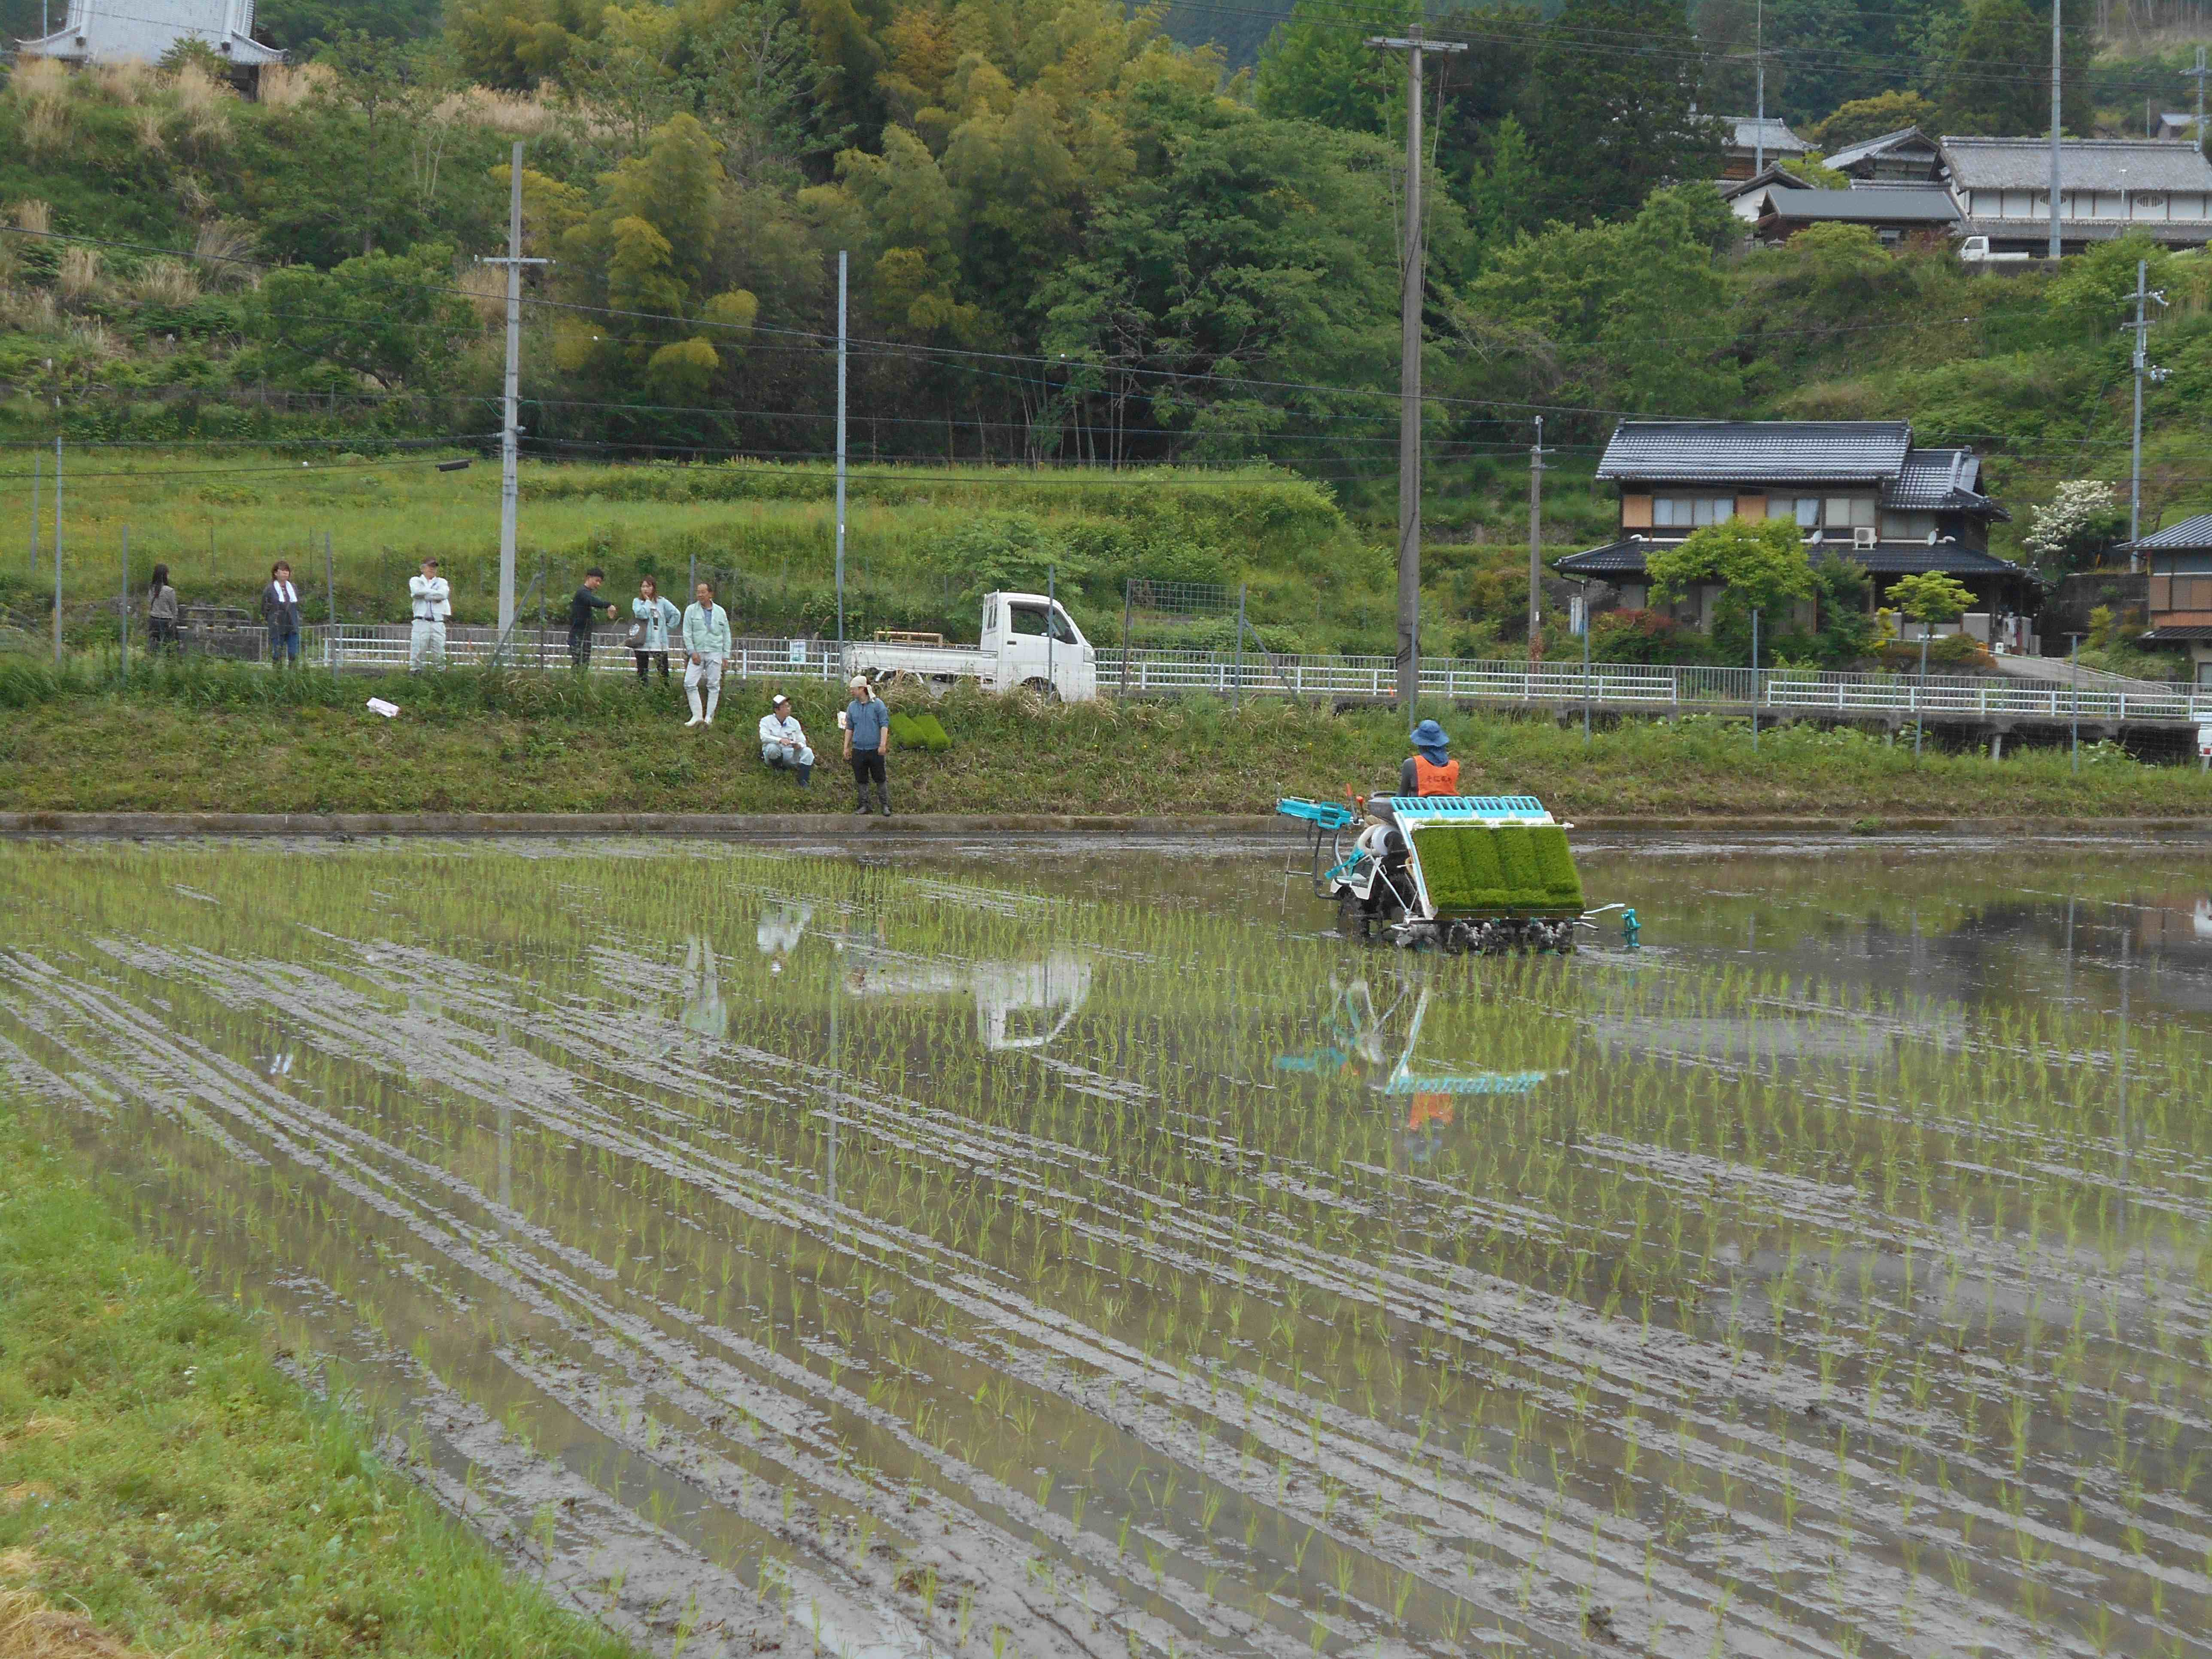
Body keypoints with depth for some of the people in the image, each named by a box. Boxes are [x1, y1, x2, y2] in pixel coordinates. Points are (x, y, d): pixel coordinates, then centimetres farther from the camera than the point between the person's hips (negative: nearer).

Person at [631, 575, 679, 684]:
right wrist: (648, 601, -5)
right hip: (643, 644, 0)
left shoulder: (662, 602, 5)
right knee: (642, 673, 4)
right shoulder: (637, 602, 4)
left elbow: (676, 614, 6)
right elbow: (642, 614, -15)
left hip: (660, 645, 0)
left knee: (664, 673, 0)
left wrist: (669, 626, 0)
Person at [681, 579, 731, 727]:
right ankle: (697, 716, -1)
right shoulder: (691, 610, 4)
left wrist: (726, 655, 5)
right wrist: (692, 652, -8)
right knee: (690, 684, -9)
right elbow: (687, 633, 1)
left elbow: (726, 635, 11)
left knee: (714, 685, 1)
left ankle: (709, 717, 8)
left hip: (715, 653, 0)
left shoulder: (720, 612, 8)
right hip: (697, 653, 0)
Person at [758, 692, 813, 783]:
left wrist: (799, 745, -20)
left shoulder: (794, 723, 9)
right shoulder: (766, 721, -1)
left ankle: (803, 782, -24)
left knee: (808, 752, -22)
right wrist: (780, 740, -35)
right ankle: (778, 769, -10)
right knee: (772, 747, -36)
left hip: (791, 755, 3)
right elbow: (764, 737, -18)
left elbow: (802, 741, 6)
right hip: (774, 755, -3)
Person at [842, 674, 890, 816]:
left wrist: (883, 744, -13)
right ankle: (864, 806, 16)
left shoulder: (877, 704, -4)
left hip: (875, 750, -4)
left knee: (880, 778, 1)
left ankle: (885, 805, 10)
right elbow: (849, 728, 14)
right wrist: (846, 748, 11)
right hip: (858, 750, 4)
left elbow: (884, 725, -5)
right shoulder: (852, 707, 9)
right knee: (861, 780, 7)